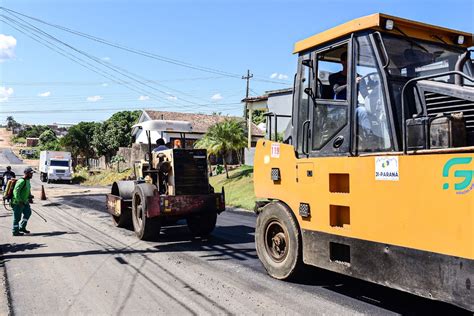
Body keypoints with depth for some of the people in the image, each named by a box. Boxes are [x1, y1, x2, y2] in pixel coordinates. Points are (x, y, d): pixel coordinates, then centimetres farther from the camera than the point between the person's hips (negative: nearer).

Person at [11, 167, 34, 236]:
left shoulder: (28, 181, 9)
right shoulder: (21, 181, -22)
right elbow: (16, 191, -27)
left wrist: (30, 197, 16)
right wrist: (19, 201, -27)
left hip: (24, 201, 10)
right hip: (18, 203, -10)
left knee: (28, 213, 15)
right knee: (17, 217, 0)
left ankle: (22, 228, 26)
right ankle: (15, 232, 11)